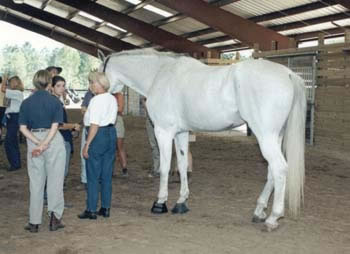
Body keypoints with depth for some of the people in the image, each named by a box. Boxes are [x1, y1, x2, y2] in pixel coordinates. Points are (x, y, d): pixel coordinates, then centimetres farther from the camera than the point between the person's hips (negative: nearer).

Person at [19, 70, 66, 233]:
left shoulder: (26, 103, 1)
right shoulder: (55, 102, -5)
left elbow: (23, 128, -5)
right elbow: (55, 126, -14)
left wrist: (38, 143, -11)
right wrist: (44, 144, -17)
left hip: (33, 142, 2)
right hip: (54, 141, -2)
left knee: (35, 183, 10)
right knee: (55, 181, 8)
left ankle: (34, 222, 15)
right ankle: (54, 217, 5)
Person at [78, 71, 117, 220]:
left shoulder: (96, 100, -16)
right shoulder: (112, 99, 9)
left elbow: (94, 125, -20)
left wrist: (87, 145, -17)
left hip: (98, 135, -8)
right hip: (111, 133, 8)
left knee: (93, 175, 2)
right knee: (107, 174, 13)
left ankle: (91, 210, 9)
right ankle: (106, 208, 19)